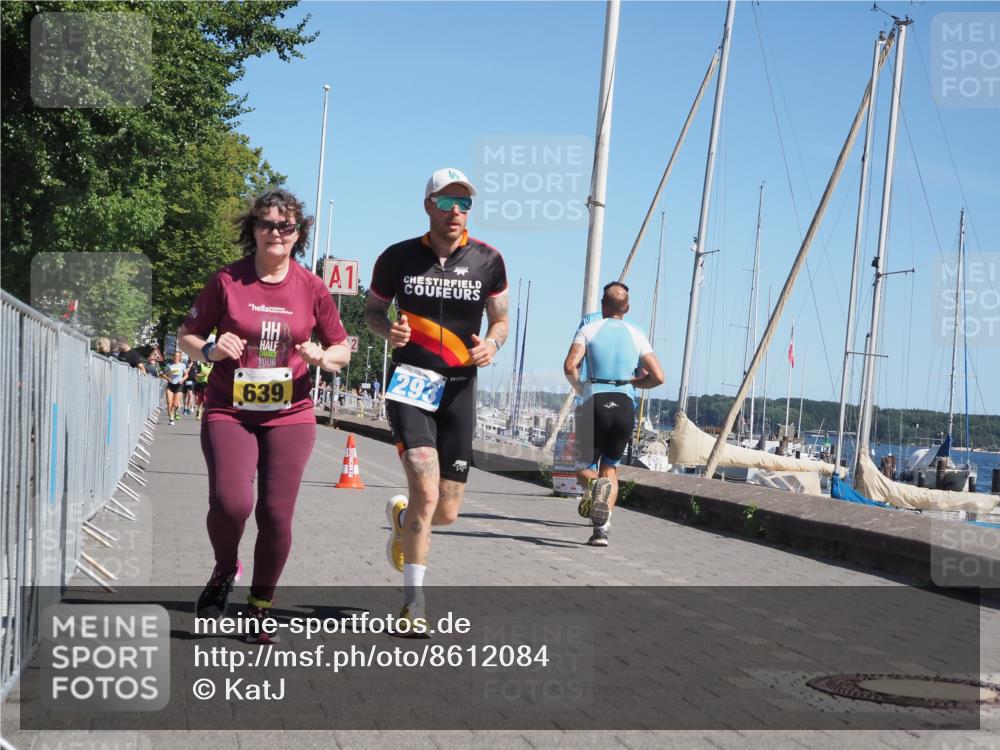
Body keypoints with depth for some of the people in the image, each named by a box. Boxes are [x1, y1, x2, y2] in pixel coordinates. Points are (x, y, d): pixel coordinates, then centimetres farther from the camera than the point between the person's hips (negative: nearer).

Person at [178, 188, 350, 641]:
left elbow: (342, 350, 11)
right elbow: (186, 336, 6)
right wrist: (210, 351, -15)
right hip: (229, 413, -1)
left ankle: (259, 610, 18)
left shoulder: (311, 287, 1)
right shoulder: (227, 280, -2)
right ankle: (225, 571, 14)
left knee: (276, 515, -2)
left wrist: (321, 357, -12)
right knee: (230, 503, -20)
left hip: (290, 416, 1)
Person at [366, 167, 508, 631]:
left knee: (446, 512, 4)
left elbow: (500, 320, 13)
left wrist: (492, 343, -10)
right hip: (410, 384, -2)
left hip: (459, 389, 3)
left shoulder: (487, 261, 3)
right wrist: (387, 330, -11)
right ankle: (413, 598, -6)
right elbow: (372, 309, 12)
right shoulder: (399, 257, -1)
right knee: (426, 490, -20)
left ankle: (401, 515, 41)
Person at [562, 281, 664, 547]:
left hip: (595, 403, -2)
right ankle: (603, 526, 0)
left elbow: (570, 366, -9)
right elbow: (657, 377, 5)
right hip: (625, 405, 2)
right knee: (610, 467, 18)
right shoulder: (637, 335, 11)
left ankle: (594, 485, -26)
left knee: (585, 468, 12)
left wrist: (579, 387, 10)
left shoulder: (589, 329, 5)